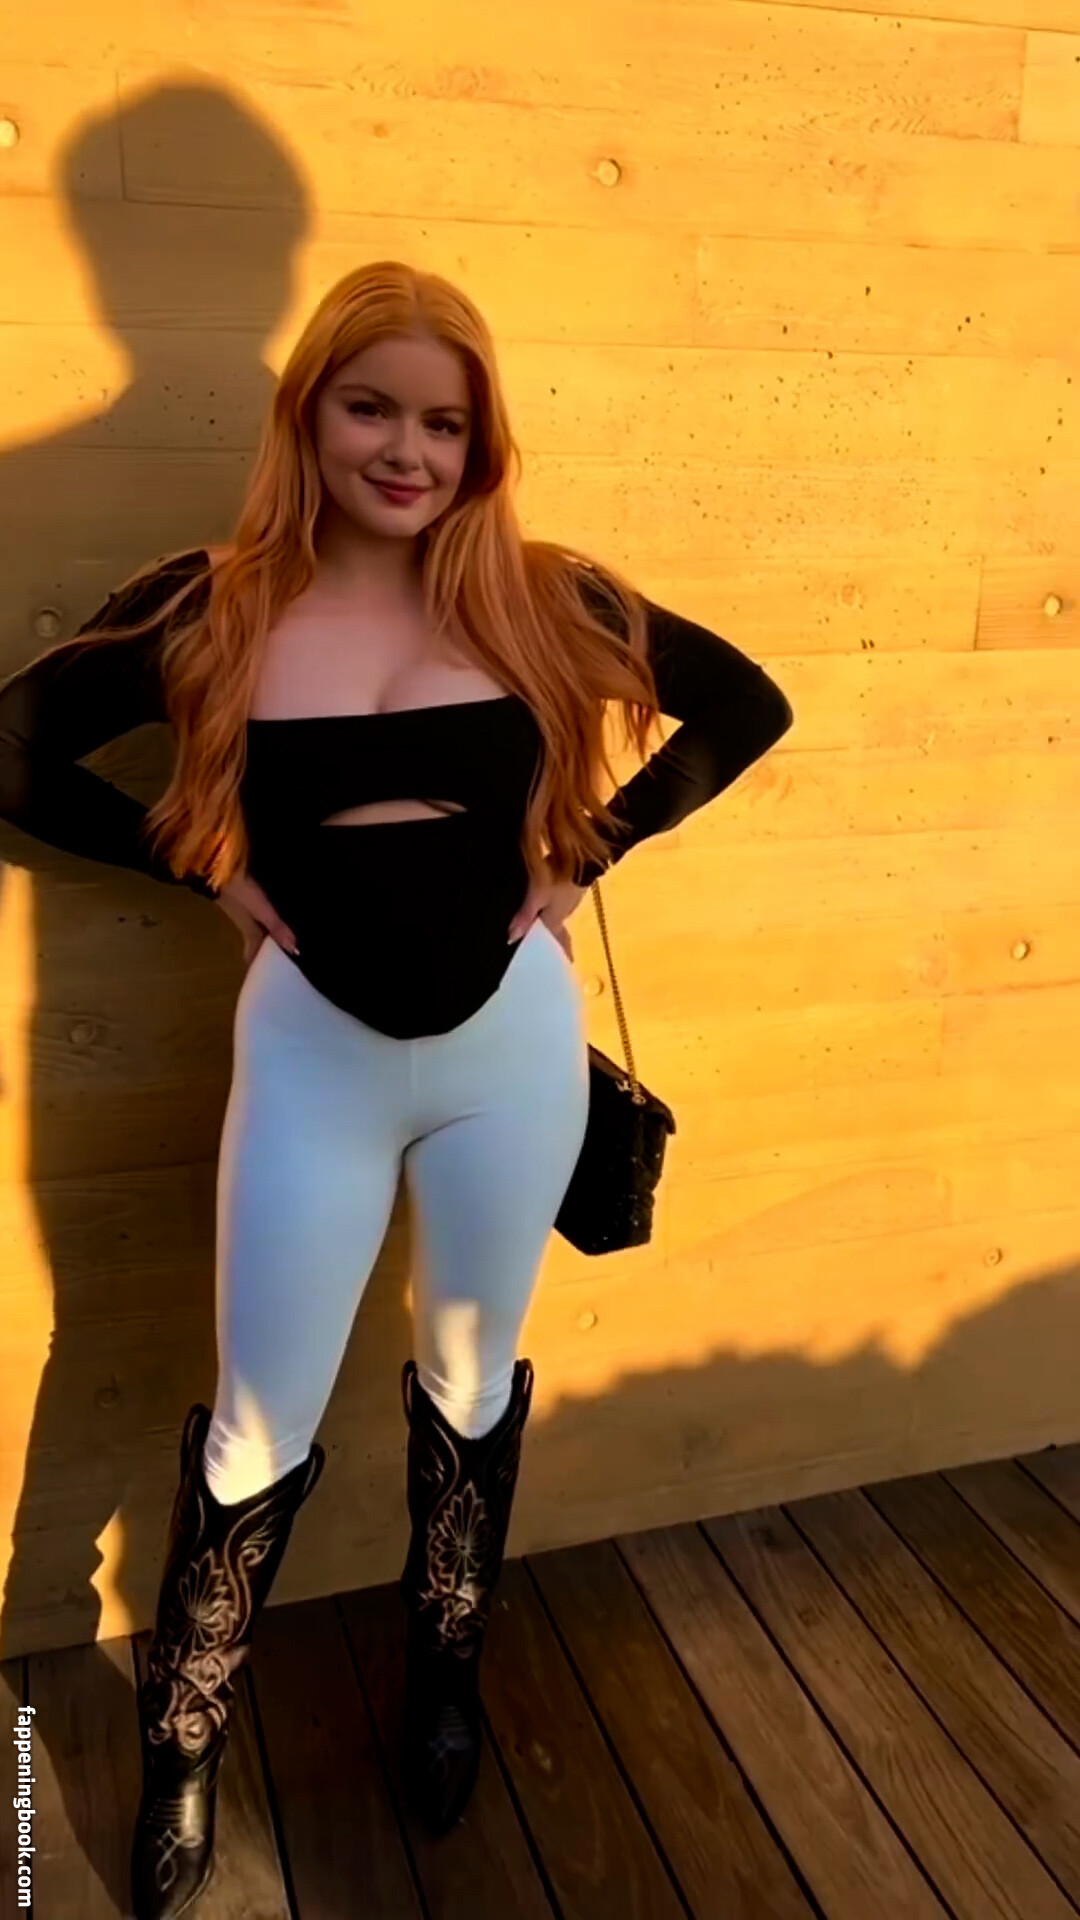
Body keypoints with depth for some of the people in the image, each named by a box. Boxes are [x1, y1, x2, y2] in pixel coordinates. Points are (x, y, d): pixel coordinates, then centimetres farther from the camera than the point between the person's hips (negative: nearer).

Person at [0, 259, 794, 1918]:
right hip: (313, 1053, -1)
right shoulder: (208, 609, -7)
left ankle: (449, 1672, 45)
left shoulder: (545, 601, -5)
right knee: (262, 1426, 9)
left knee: (471, 1373, 19)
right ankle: (181, 1748, 35)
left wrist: (587, 854, -2)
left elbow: (747, 708, 5)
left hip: (513, 1042, 2)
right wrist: (205, 868, -7)